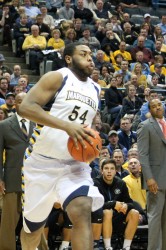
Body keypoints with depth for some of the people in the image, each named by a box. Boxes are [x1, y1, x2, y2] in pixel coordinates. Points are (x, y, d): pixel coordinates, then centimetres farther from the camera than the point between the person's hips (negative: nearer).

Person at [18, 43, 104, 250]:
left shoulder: (95, 90, 13)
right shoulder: (57, 78, -7)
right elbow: (26, 107, -20)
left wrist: (91, 140, 5)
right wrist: (66, 126, -27)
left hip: (75, 164, 4)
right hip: (43, 162, -3)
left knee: (82, 211, -24)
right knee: (33, 227, 9)